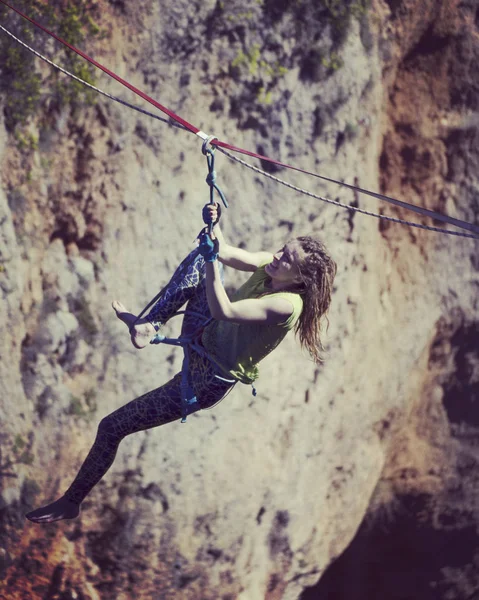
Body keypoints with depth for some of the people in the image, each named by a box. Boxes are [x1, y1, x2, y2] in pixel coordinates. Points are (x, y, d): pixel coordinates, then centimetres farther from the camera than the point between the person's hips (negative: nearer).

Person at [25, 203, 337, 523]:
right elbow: (227, 253, -10)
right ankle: (150, 324, 2)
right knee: (199, 256, 5)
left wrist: (212, 257, -47)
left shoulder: (287, 304, -33)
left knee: (112, 427, -2)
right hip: (205, 339, 8)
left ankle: (71, 503, 17)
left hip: (208, 380, -8)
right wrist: (214, 226, -29)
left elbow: (223, 311, -42)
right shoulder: (270, 265, -10)